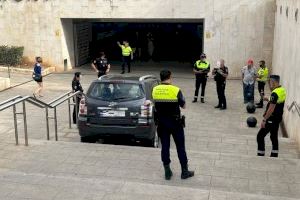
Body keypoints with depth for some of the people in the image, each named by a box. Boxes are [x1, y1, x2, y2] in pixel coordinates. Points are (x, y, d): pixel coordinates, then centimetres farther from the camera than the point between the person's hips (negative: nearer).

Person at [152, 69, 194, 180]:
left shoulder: (155, 90, -3)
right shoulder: (176, 90, -16)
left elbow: (156, 106, 8)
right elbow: (183, 106, -4)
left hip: (161, 122, 4)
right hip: (175, 122, -3)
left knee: (165, 146, 11)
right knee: (180, 146, 8)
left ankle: (167, 172, 17)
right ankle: (184, 171, 17)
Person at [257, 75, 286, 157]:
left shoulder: (275, 93, -23)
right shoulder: (283, 90, 6)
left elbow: (271, 109, -25)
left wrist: (264, 120, -20)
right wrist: (269, 100, 11)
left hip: (271, 119, -9)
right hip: (278, 118, 9)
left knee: (260, 136, -2)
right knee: (274, 137, 17)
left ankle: (260, 154, 1)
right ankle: (274, 155, 24)